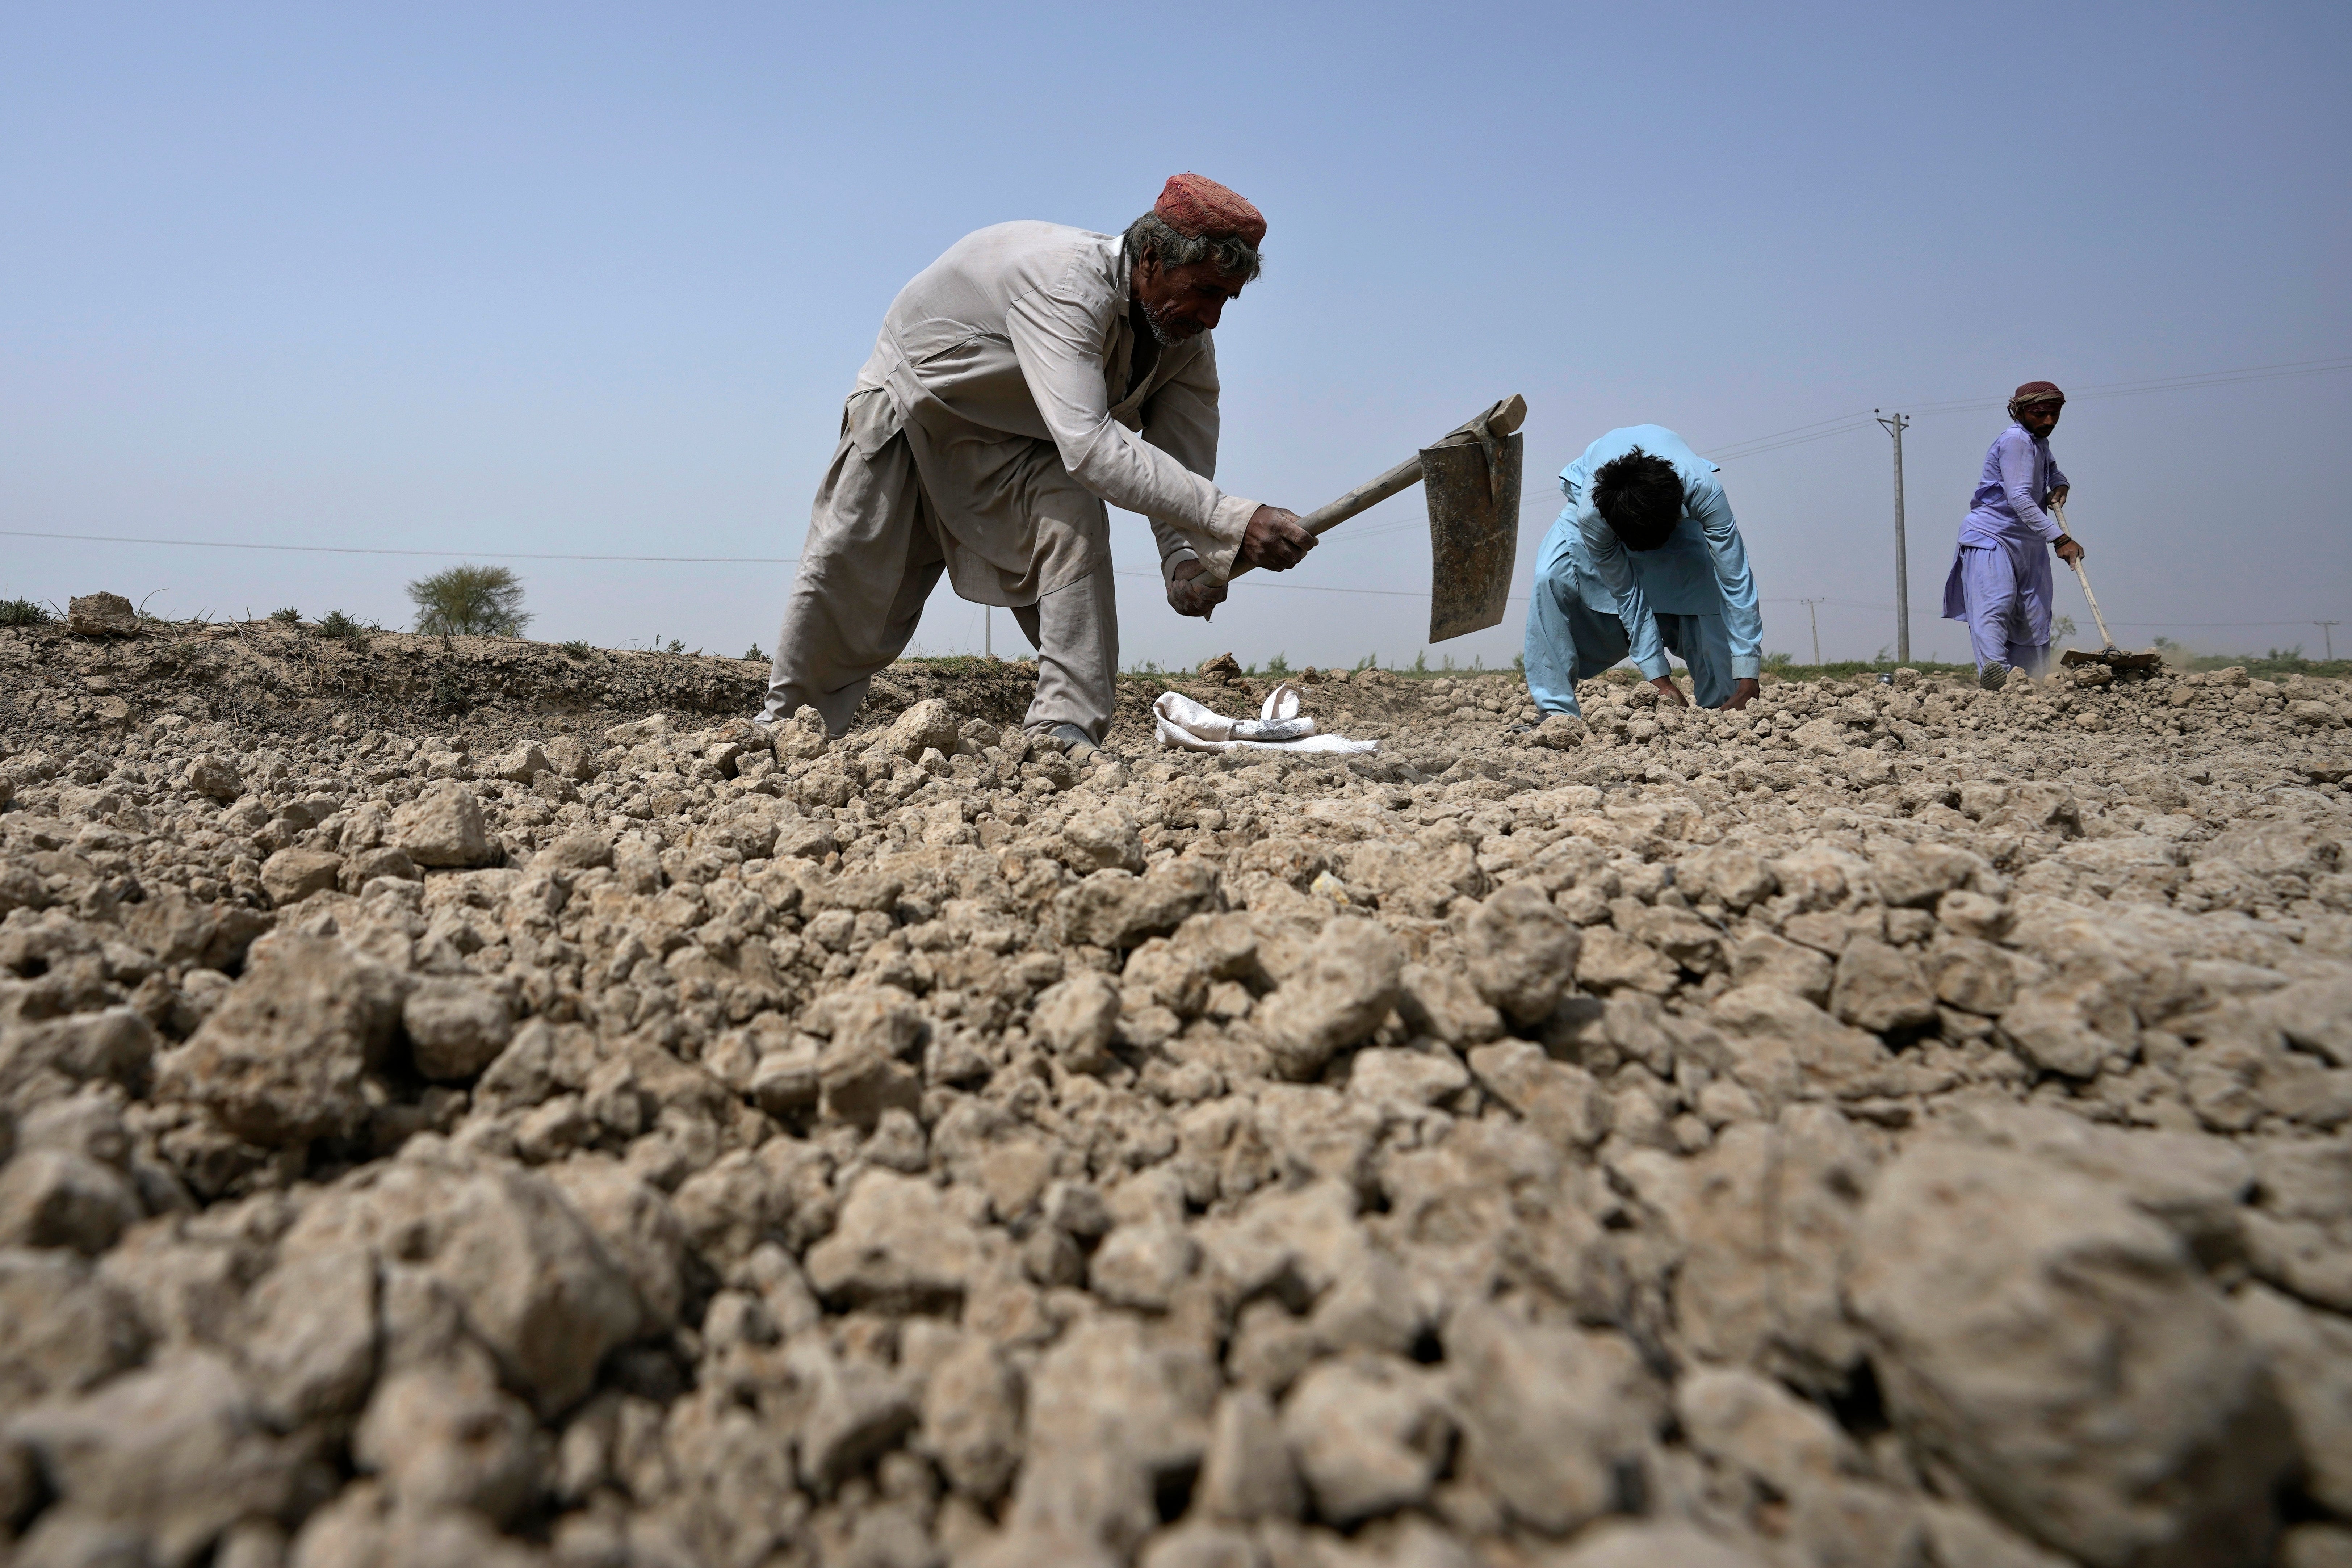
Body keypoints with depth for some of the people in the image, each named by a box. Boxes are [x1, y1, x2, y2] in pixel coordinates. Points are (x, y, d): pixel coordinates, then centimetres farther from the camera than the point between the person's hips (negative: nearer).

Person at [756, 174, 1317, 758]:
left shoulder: (1189, 346, -16)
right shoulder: (1065, 280, -39)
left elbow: (1183, 479, -19)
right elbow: (1086, 443, -51)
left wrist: (1185, 559, -43)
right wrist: (1234, 520, -56)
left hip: (1016, 440, 4)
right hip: (912, 399, -4)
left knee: (1075, 518, -26)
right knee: (842, 582, 1)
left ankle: (1066, 727, -23)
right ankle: (784, 724, 25)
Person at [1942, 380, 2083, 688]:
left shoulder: (2040, 441, 15)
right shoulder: (2015, 440, -13)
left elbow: (2051, 468, 38)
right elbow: (2019, 499, -24)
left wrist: (2059, 484, 12)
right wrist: (2060, 538, -29)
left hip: (2029, 544, 9)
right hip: (1991, 538, -9)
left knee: (2035, 620, 2)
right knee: (1994, 605, -27)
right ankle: (1994, 667, -45)